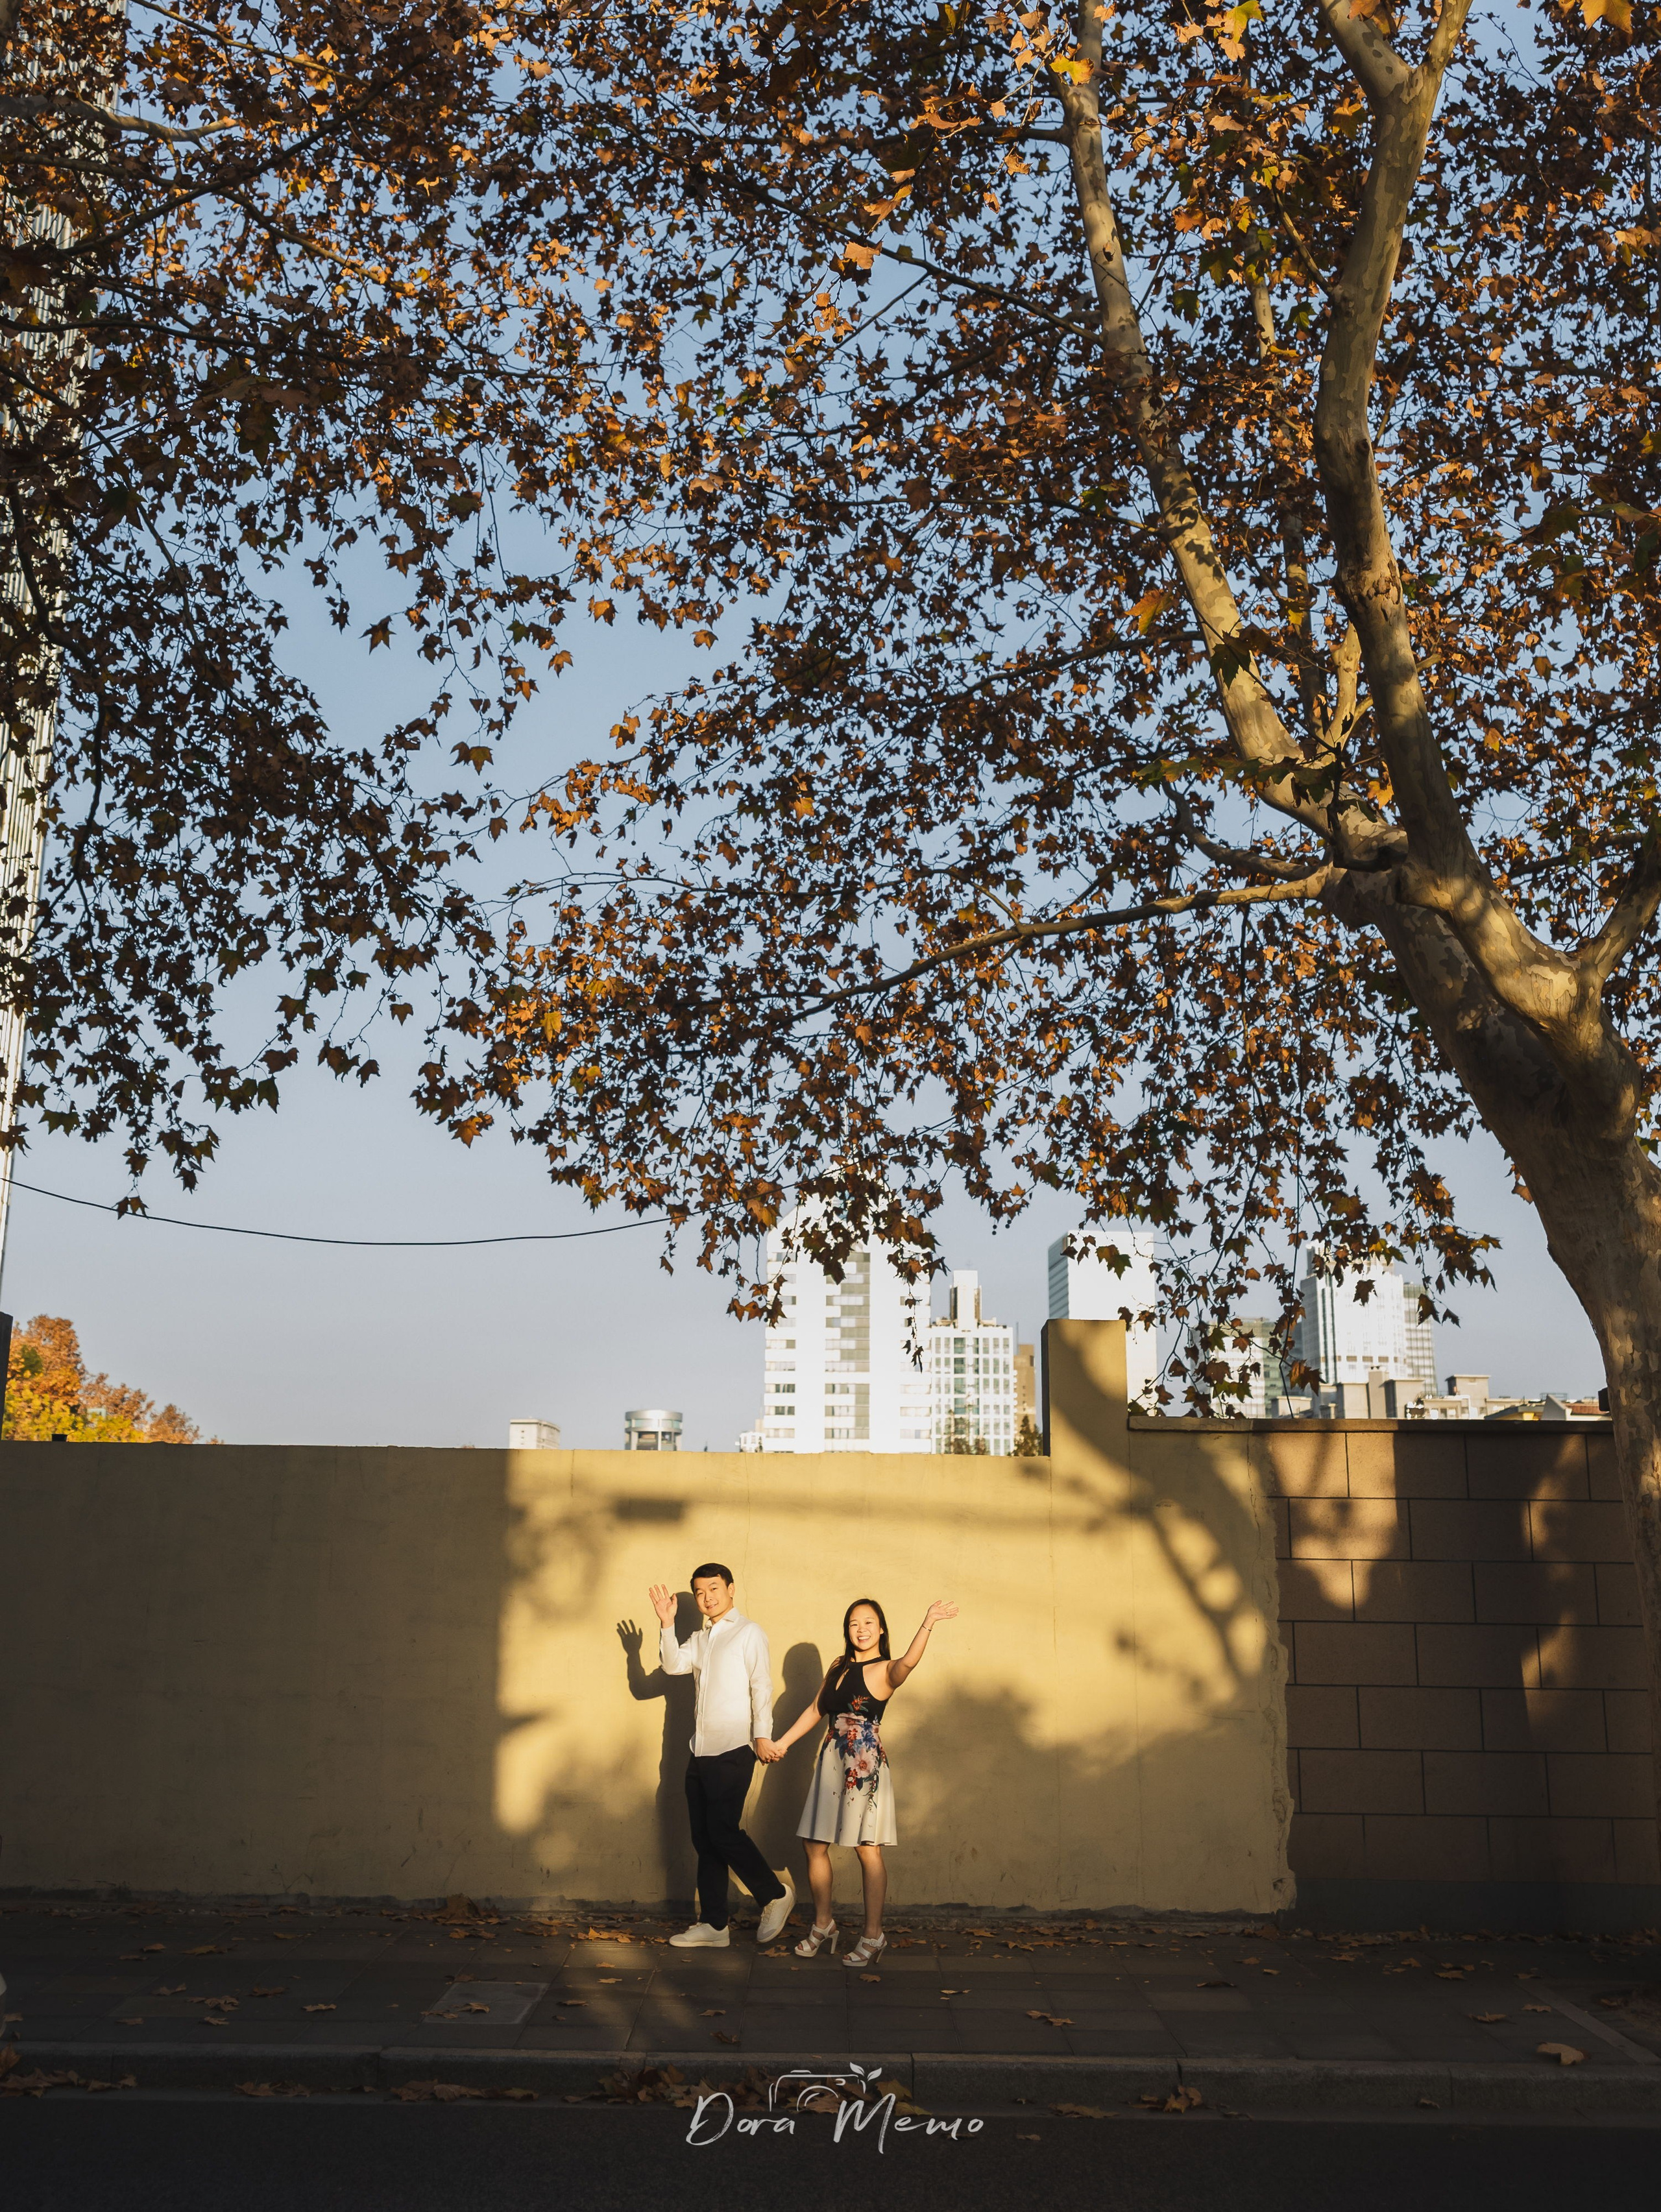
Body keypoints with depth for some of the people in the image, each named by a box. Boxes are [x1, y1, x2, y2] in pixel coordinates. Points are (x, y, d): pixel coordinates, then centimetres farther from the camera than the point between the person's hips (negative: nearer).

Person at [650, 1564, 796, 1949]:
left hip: (732, 1751, -7)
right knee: (704, 1839, 8)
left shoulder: (749, 1634, -1)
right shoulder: (699, 1640, 18)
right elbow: (673, 1665, 2)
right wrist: (667, 1624, -9)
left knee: (723, 1831, -11)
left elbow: (761, 1687, -8)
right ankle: (713, 1924, 14)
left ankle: (775, 1894, 7)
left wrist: (763, 1737, -17)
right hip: (701, 1754, 7)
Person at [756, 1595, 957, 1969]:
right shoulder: (840, 1667, 13)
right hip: (831, 1760, 7)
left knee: (868, 1850, -2)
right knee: (815, 1846, 9)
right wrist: (782, 1743, 21)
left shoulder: (885, 1671, -8)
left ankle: (873, 1936, 9)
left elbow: (909, 1662, -31)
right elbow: (816, 1710, 21)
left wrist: (927, 1624, -48)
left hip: (866, 1762, -7)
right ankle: (823, 1924, 25)